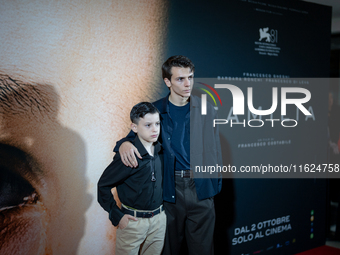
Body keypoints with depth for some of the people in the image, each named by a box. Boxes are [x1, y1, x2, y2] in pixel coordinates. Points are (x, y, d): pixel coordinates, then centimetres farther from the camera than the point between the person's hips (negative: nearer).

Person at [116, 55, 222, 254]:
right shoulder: (154, 110, 0)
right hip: (168, 190, 0)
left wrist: (216, 185, 0)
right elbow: (136, 137, 4)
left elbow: (215, 151, 6)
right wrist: (124, 144, -19)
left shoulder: (208, 111, 3)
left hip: (201, 189, 1)